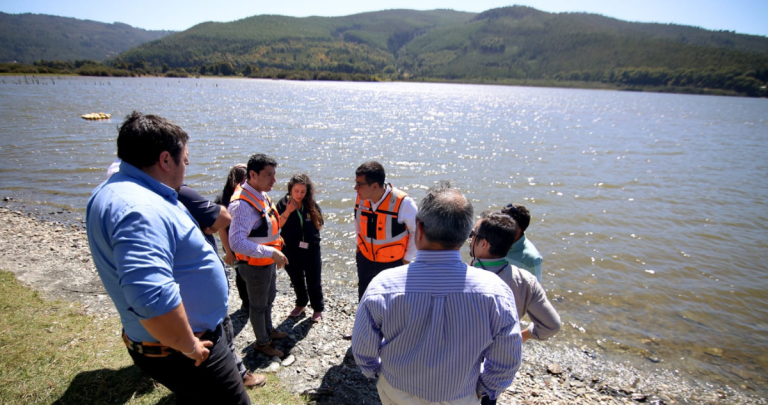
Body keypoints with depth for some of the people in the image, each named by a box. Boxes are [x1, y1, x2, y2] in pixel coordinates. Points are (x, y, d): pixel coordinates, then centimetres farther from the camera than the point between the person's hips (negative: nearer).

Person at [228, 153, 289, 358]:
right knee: (258, 304, 14)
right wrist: (271, 252, -36)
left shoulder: (261, 195, -2)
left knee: (269, 298, 28)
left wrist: (275, 238, 8)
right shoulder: (243, 204, -31)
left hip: (268, 261, 9)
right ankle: (262, 343, 37)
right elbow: (236, 242, -37)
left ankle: (268, 330, 52)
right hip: (255, 264, -9)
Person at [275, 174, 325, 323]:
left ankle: (318, 309, 26)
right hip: (291, 250, 1)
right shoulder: (283, 204, -7)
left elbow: (319, 225, 2)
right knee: (296, 280, 20)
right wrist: (288, 211, -23)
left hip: (311, 249, -1)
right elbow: (276, 225, -13)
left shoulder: (312, 205, -7)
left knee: (313, 281, 8)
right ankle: (301, 304, 42)